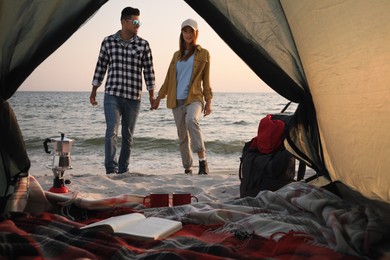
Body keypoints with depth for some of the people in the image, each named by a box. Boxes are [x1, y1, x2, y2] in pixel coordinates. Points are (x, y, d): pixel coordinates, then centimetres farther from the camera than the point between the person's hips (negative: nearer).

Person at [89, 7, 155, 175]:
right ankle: (110, 170, -14)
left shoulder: (143, 45, 2)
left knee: (128, 136, 8)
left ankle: (123, 171, 19)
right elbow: (101, 67, 10)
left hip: (134, 98, 1)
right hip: (112, 96, -1)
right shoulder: (108, 42, 3)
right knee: (112, 131, -14)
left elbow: (148, 71, 6)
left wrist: (151, 96, 4)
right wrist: (93, 92, 12)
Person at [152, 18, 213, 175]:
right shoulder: (177, 55, 17)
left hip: (194, 98, -4)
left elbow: (206, 80, 5)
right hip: (176, 101, 4)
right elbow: (169, 78, 21)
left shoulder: (203, 54, 7)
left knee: (191, 120, -34)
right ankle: (187, 169, 13)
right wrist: (159, 97, 19)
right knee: (182, 136, 4)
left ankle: (203, 160, -34)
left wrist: (208, 101, -2)